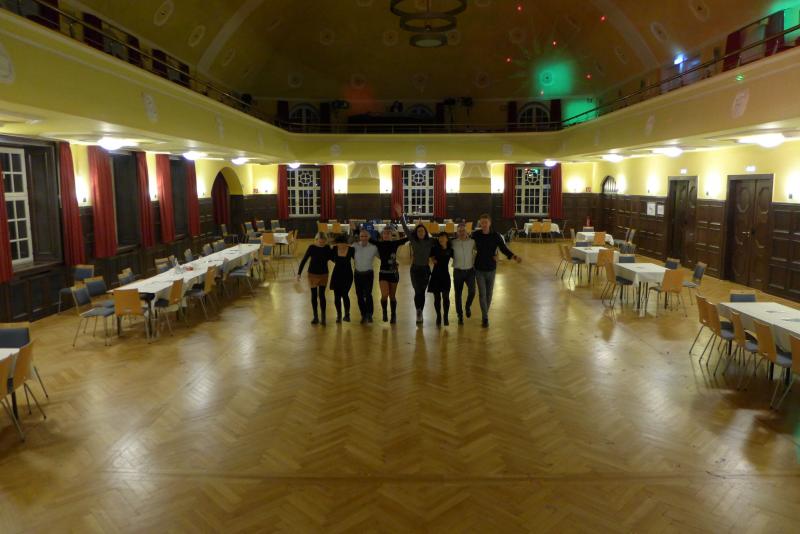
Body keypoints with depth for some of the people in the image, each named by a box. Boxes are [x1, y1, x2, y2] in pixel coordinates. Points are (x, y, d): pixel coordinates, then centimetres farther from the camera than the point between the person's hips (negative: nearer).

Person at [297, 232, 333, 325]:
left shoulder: (327, 248, -9)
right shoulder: (312, 247, -15)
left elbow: (332, 258, 6)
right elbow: (304, 260, -11)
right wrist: (299, 273, -13)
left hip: (324, 274, 1)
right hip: (313, 274, -1)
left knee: (321, 295, 0)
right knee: (314, 296, 8)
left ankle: (323, 317, 10)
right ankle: (315, 317, 20)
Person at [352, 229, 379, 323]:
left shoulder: (373, 247, -5)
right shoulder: (355, 246, -1)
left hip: (368, 274, -3)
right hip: (358, 273, 3)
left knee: (368, 294, -13)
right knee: (359, 295, 6)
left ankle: (369, 315, 1)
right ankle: (364, 315, 20)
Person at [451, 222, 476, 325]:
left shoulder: (472, 242, -4)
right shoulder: (453, 243, -5)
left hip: (470, 271, 0)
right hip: (458, 271, 0)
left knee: (472, 291, -15)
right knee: (458, 294, 6)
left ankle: (467, 307, 17)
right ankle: (460, 316, 23)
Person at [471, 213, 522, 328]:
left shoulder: (496, 236, -9)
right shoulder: (475, 235, -8)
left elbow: (504, 249, -8)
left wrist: (515, 257, -22)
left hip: (491, 269, 1)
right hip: (479, 269, -1)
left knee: (489, 293, 11)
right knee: (482, 294, -3)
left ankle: (485, 315, 29)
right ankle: (485, 318, 4)